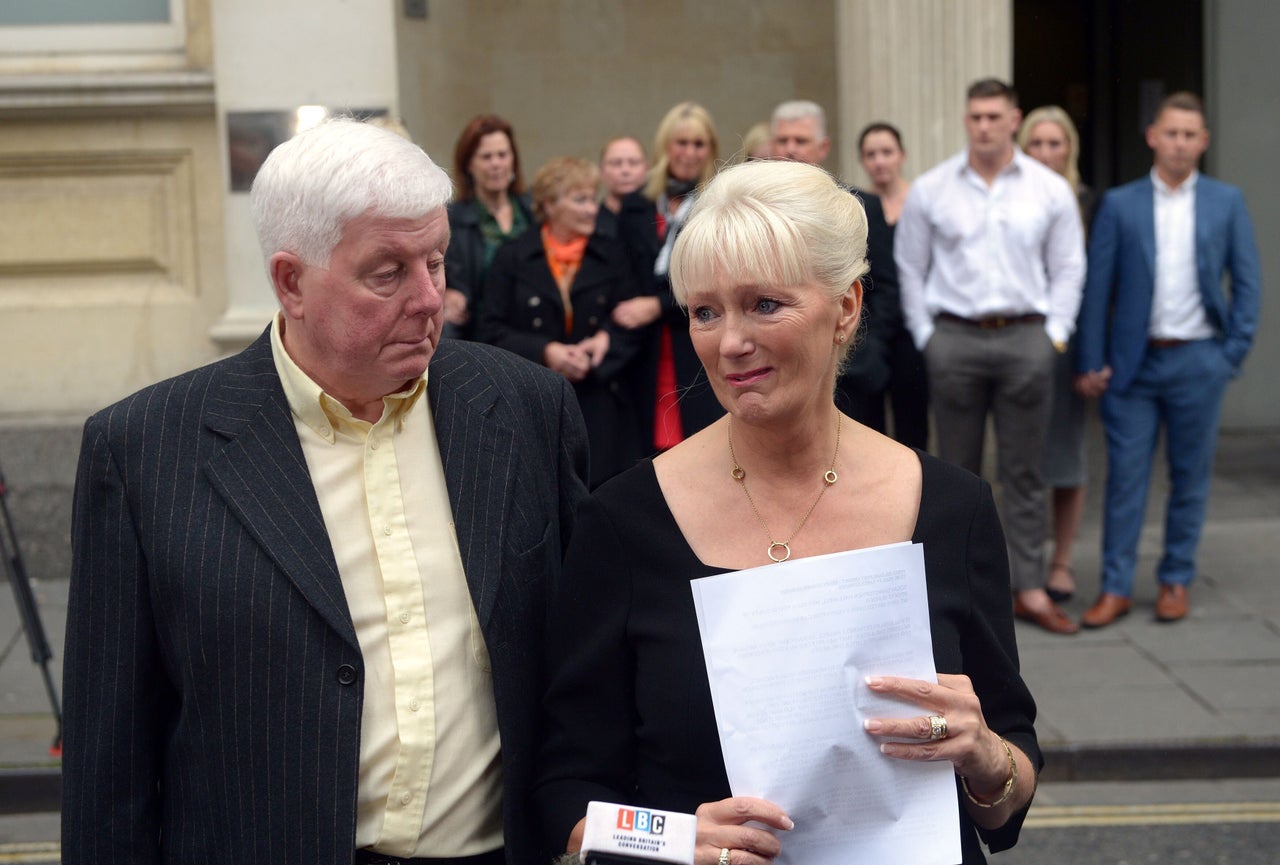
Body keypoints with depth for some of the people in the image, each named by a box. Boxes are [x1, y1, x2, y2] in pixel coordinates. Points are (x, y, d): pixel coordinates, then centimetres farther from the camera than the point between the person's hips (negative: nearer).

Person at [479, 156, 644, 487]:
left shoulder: (611, 256, 12)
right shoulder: (512, 258, 5)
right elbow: (492, 331, 0)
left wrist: (607, 339, -12)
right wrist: (545, 351, -14)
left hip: (599, 408, 2)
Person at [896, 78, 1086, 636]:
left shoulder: (1050, 190, 4)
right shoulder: (930, 190, 3)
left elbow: (1068, 267, 7)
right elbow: (910, 269, 6)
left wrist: (1055, 332, -1)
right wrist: (926, 335, 1)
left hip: (1026, 338, 0)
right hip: (954, 339, 0)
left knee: (1023, 471, 4)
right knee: (958, 470, 6)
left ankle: (1030, 590, 9)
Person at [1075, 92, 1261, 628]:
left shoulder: (1226, 202, 5)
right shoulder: (1120, 205, 3)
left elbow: (1247, 282, 6)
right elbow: (1097, 286, 1)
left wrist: (1235, 351, -3)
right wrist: (1090, 362, -4)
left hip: (1198, 361, 1)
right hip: (1134, 362, -1)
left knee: (1190, 478, 7)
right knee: (1125, 476, 0)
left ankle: (1176, 582, 19)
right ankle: (1115, 588, 6)